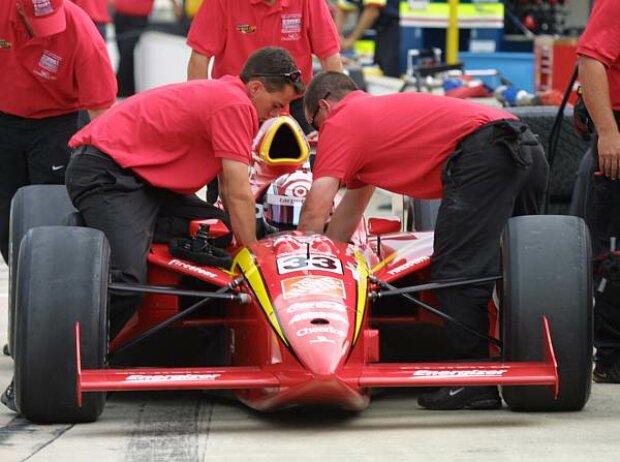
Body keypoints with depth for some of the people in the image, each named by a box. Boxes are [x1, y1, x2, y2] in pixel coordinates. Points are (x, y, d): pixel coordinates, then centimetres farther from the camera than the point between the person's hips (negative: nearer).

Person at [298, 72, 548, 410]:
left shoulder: (339, 122, 10)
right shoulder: (372, 112, 35)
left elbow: (315, 211, 6)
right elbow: (349, 210, 44)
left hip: (481, 153, -9)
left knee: (456, 270, -7)